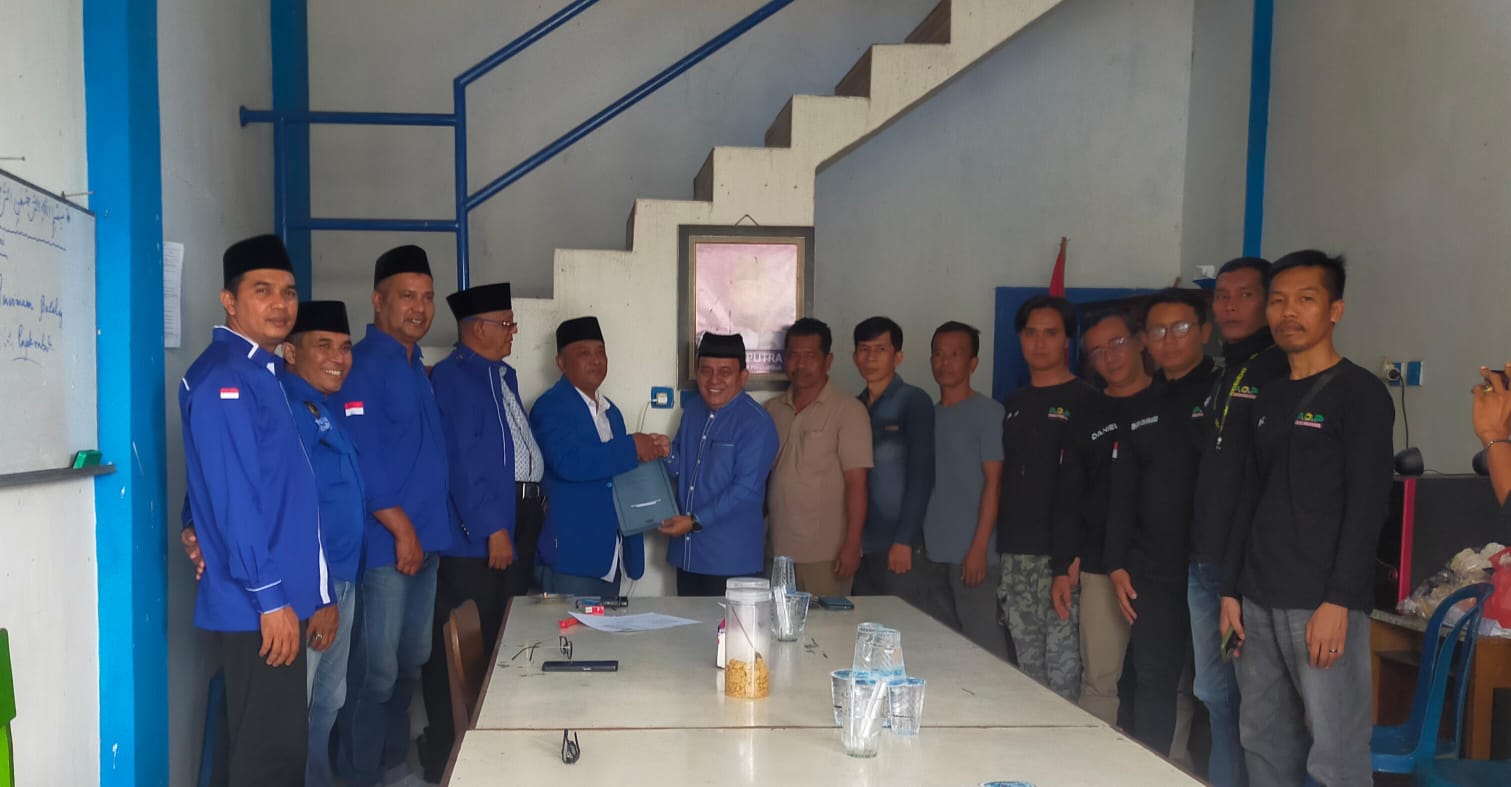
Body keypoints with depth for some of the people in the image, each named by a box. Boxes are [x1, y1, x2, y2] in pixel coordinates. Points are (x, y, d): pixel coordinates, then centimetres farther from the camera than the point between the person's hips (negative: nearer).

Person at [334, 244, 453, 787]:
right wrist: (401, 527, -16)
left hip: (424, 541, 9)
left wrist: (432, 530, 14)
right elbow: (359, 455, -19)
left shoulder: (418, 368, 16)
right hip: (385, 544, -8)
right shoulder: (364, 365, -11)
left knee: (410, 664, 16)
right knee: (375, 672, -2)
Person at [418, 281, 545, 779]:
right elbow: (462, 460, -17)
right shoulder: (451, 376, -11)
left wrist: (534, 502, 12)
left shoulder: (505, 375, 17)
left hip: (519, 519, 9)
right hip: (477, 531, -9)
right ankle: (446, 754, 11)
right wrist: (492, 528, -19)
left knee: (504, 635, 16)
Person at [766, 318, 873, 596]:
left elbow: (856, 482, -9)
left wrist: (852, 545, -13)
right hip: (778, 549, 5)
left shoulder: (848, 411, -5)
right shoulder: (772, 410, 10)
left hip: (826, 553, -4)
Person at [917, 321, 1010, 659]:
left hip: (971, 555, -6)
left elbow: (993, 482, -8)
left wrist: (979, 547, -14)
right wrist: (916, 542, 10)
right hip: (933, 554, 6)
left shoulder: (988, 412, -4)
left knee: (984, 647, -4)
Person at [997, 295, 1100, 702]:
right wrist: (997, 549, 10)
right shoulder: (1012, 405, 17)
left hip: (1061, 556, -6)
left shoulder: (1085, 401, -2)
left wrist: (1073, 556, -16)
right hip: (1015, 555, 6)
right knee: (1026, 663, 10)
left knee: (1063, 660, -4)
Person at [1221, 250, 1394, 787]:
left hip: (1322, 603, -6)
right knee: (1263, 740, 11)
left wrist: (1337, 601, -17)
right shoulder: (1270, 398, 16)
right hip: (1259, 601, 7)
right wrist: (1232, 590, 12)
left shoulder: (1361, 393, -4)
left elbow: (1368, 505, -11)